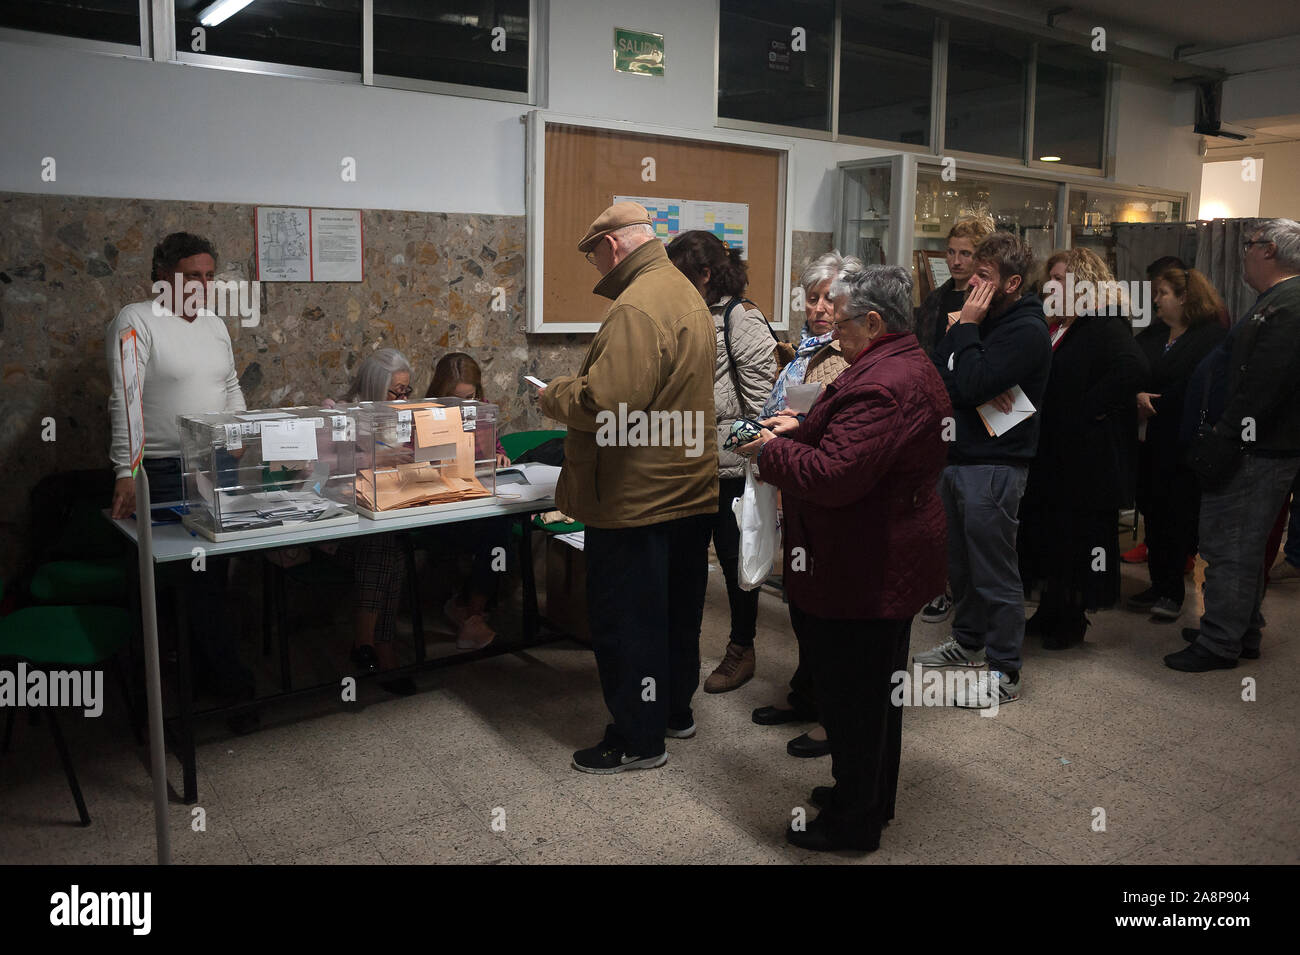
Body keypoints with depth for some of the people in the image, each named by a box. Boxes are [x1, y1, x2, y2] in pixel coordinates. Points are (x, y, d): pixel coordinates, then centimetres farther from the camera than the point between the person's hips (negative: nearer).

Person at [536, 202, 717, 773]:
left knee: (624, 618, 4)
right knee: (677, 607, 20)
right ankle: (675, 709, 36)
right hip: (691, 488, 10)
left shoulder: (636, 308, -21)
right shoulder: (686, 293, 12)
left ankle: (638, 738, 16)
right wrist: (575, 386, 14)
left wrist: (554, 396, -10)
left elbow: (607, 403, -29)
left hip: (637, 499, -10)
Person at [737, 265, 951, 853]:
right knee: (878, 689, 23)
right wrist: (804, 429, 9)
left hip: (862, 576, -11)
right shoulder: (912, 365, 11)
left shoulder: (881, 385, -25)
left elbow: (833, 475, -30)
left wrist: (772, 451, -14)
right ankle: (873, 798, 41)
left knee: (852, 699, 5)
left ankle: (853, 823, 22)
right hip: (891, 566, 11)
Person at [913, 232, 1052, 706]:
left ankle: (1003, 672, 10)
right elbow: (939, 379, 7)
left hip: (993, 467, -9)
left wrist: (966, 328, -14)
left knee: (994, 573, -1)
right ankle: (968, 640, 37)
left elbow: (972, 386, -23)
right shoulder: (981, 320, 14)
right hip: (955, 457, 9)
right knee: (960, 563, 19)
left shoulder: (1026, 332, -14)